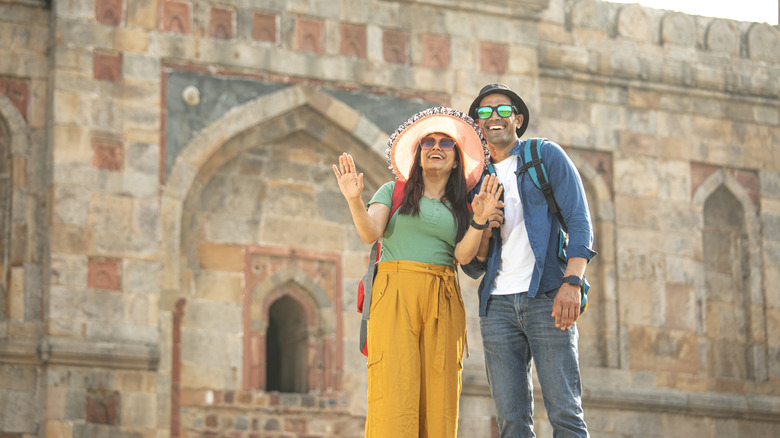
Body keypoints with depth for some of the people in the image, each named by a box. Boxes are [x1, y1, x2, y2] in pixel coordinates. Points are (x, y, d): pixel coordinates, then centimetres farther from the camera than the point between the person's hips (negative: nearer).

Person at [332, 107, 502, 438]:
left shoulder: (460, 208, 19)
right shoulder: (394, 191, 13)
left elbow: (463, 255, 3)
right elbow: (370, 233, -2)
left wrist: (479, 220, -13)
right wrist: (354, 200, -20)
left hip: (442, 301, 3)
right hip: (395, 295, -3)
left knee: (439, 395, -7)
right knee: (395, 389, -15)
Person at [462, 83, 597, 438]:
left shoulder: (546, 156, 9)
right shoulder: (476, 182, 20)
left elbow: (579, 220, -2)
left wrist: (572, 283, -17)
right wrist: (484, 230, -3)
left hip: (546, 297, -4)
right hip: (497, 304, 4)